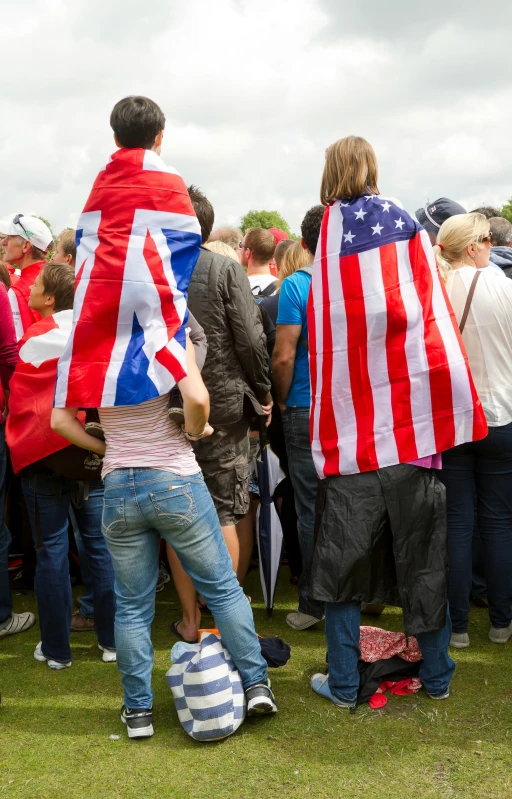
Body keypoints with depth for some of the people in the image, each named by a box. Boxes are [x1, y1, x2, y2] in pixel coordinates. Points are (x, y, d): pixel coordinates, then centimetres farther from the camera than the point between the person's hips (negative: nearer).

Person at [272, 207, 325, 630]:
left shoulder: (296, 285, -10)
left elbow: (284, 356, -14)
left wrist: (282, 401, 2)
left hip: (307, 409, -4)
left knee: (312, 508, 3)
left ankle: (314, 603, 12)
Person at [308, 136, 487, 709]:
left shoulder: (329, 234, -1)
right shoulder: (405, 224, 3)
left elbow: (320, 337, 0)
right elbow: (435, 314, 3)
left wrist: (325, 418, 8)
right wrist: (447, 406, 8)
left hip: (350, 422, -2)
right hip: (412, 419, 2)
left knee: (342, 555, 8)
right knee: (423, 552, 12)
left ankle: (343, 683, 13)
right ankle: (436, 675, 22)